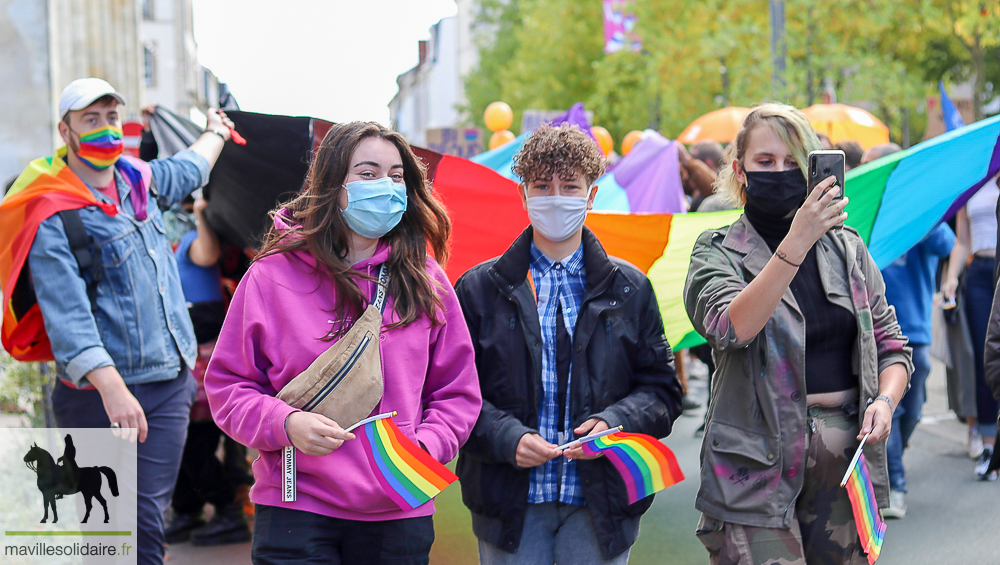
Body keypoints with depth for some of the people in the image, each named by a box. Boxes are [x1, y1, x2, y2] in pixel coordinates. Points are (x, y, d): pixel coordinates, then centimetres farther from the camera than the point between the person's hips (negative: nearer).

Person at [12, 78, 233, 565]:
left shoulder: (138, 179, 12)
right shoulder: (54, 214, -10)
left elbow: (187, 169, 38)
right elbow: (67, 313, -22)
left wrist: (216, 132, 57)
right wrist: (111, 387, -35)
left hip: (170, 382, 6)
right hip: (101, 392, -6)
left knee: (145, 517, 1)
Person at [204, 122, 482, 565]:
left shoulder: (425, 283, 8)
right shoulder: (272, 277, 0)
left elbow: (457, 391, 12)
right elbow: (226, 385, 3)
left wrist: (427, 446, -7)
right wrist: (285, 423, -14)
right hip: (296, 511, -2)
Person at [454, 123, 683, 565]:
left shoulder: (630, 289, 9)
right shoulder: (479, 289, 5)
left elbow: (662, 388, 8)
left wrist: (614, 422, -11)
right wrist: (506, 437, -16)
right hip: (510, 503, -1)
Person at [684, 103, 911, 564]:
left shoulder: (847, 248, 12)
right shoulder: (717, 253, 1)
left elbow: (891, 345, 17)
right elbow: (733, 328, -20)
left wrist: (886, 398, -5)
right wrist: (798, 241, -26)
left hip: (846, 456, 4)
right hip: (757, 465, -4)